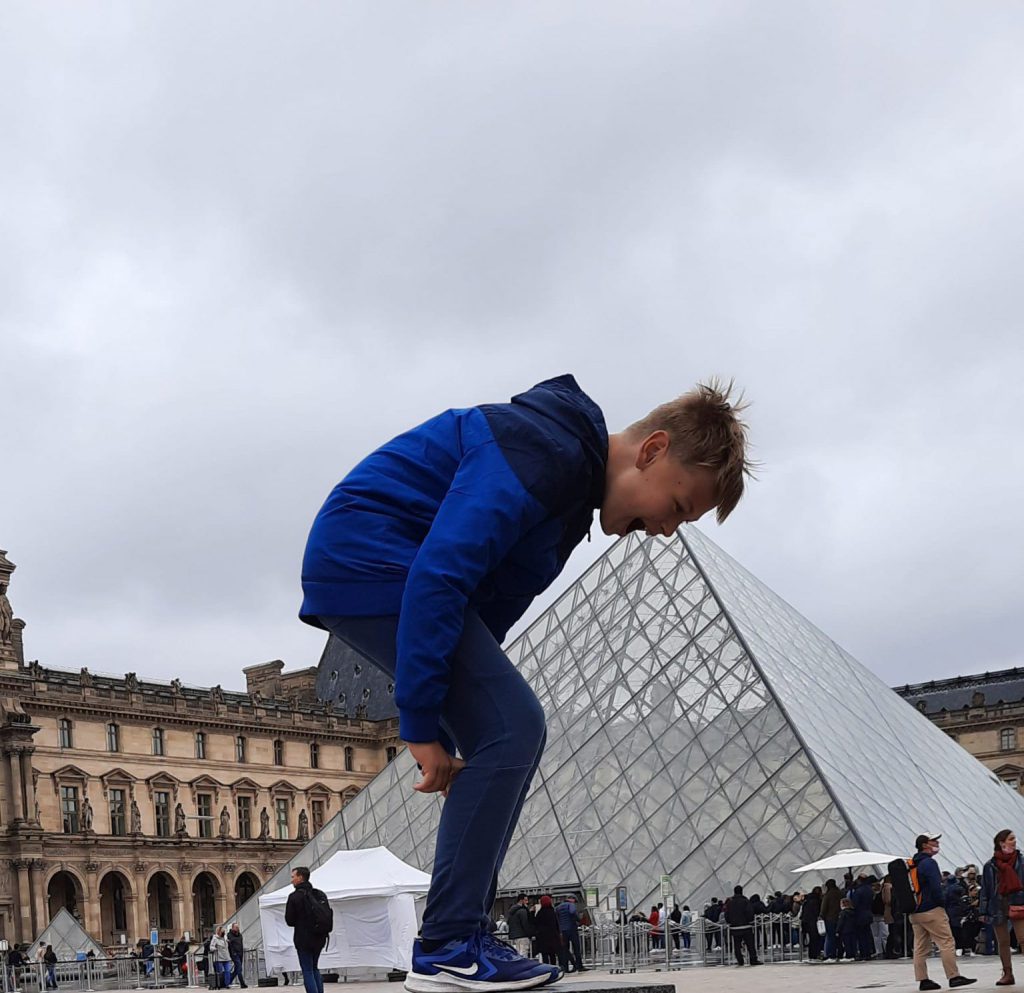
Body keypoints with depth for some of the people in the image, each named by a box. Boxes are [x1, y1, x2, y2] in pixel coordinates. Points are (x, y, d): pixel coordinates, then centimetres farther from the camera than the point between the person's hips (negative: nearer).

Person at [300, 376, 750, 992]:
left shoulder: (573, 488, 13)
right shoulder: (545, 455, -20)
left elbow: (489, 610, 14)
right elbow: (436, 579, -27)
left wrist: (436, 721, 7)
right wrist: (423, 723, -23)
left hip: (360, 572, 10)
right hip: (366, 560, -10)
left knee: (510, 735, 7)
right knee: (511, 728, -16)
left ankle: (460, 942, 8)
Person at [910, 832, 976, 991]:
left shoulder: (912, 865, 15)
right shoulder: (929, 863, -11)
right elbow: (936, 887, -18)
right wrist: (942, 905, -5)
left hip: (915, 913, 9)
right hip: (932, 911, -9)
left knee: (920, 947, 7)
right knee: (947, 942, -5)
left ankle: (923, 980, 7)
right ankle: (954, 977, -6)